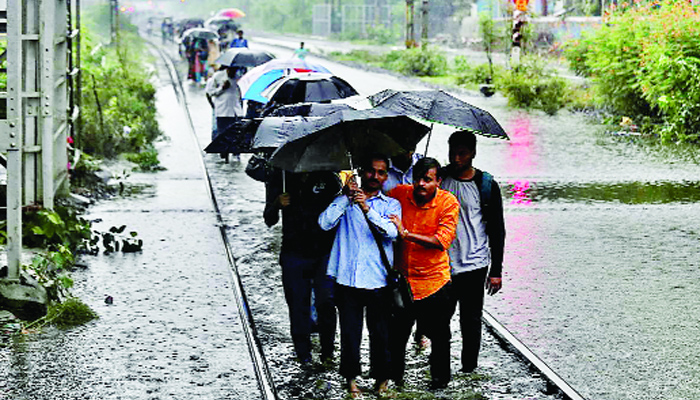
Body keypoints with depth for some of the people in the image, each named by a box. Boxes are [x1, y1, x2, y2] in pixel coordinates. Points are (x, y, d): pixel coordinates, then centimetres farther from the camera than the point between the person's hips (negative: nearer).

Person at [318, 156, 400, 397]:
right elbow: (325, 223, -4)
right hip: (348, 277, 0)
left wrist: (367, 209, -24)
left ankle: (381, 377, 17)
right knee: (349, 331, 3)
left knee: (380, 332, 3)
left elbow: (392, 231, -10)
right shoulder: (344, 201, 11)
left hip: (377, 279, 0)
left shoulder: (391, 204, 10)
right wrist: (345, 197, -12)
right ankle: (351, 377, 16)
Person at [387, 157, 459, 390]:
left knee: (438, 335, 10)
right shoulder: (399, 194, -4)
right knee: (396, 333, 10)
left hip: (434, 281, -2)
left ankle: (440, 378, 30)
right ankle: (394, 378, 29)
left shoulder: (448, 202, -11)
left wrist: (406, 234, -26)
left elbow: (442, 241, -20)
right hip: (401, 278, 2)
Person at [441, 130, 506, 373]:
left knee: (471, 321, 3)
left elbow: (497, 230, 4)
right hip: (441, 264, 2)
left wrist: (496, 271, 0)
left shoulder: (486, 186, 0)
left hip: (473, 265, -2)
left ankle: (469, 368, 14)